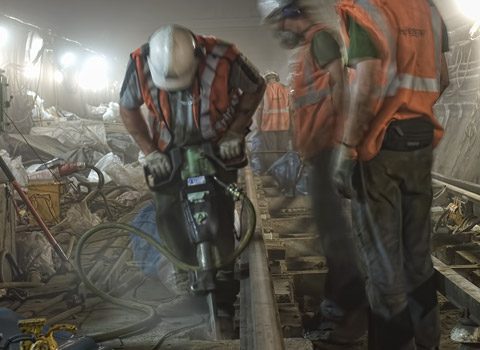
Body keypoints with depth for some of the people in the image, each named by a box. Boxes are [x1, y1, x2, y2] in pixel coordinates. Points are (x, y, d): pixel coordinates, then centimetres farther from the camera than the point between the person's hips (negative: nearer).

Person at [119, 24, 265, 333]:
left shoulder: (223, 58, -30)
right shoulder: (140, 65, -25)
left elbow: (256, 87, -7)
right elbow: (128, 108, -4)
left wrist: (235, 133, -11)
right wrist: (149, 151, -9)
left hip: (218, 147, -2)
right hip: (170, 151, 3)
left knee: (220, 218, -11)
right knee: (168, 216, -4)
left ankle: (225, 291, 1)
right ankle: (188, 290, 8)